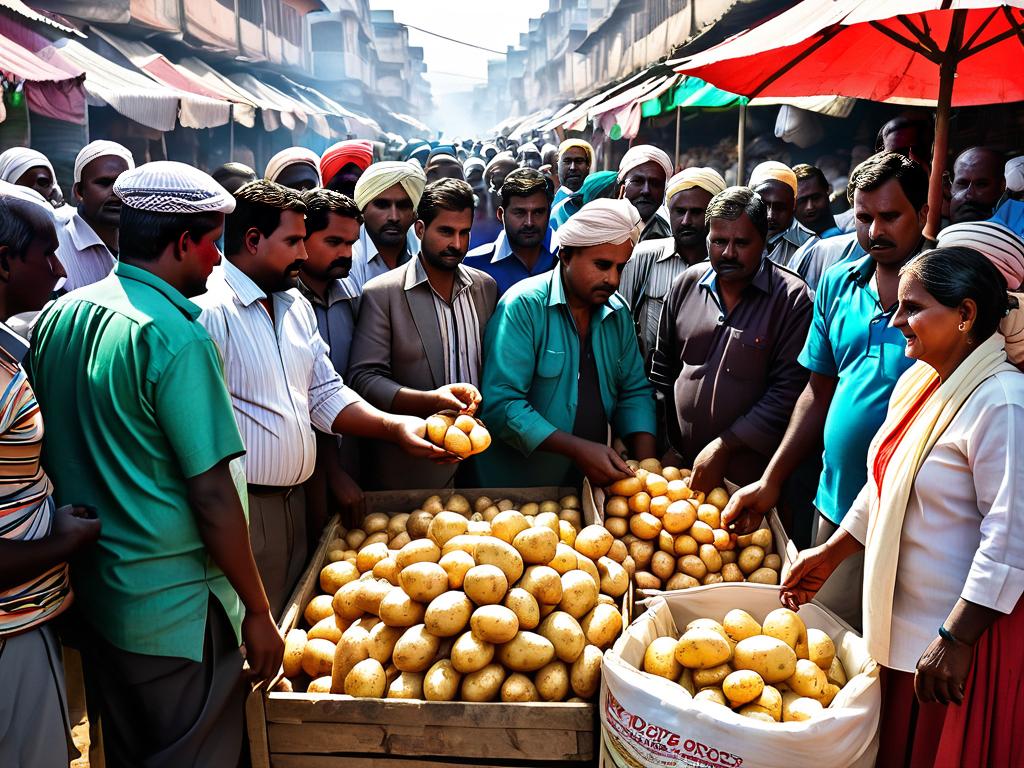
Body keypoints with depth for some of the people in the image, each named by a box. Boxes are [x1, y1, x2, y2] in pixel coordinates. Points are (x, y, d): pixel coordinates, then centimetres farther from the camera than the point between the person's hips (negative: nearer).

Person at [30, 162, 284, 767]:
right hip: (174, 606, -7)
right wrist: (258, 612, -12)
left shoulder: (58, 316, 3)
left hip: (90, 594, 8)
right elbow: (212, 494, -21)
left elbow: (54, 454, 11)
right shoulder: (176, 336, -21)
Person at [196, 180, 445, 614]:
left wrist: (395, 426, -2)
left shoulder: (296, 305, 12)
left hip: (294, 500, 8)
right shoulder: (208, 311, -16)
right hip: (240, 509, -8)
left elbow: (325, 393, 13)